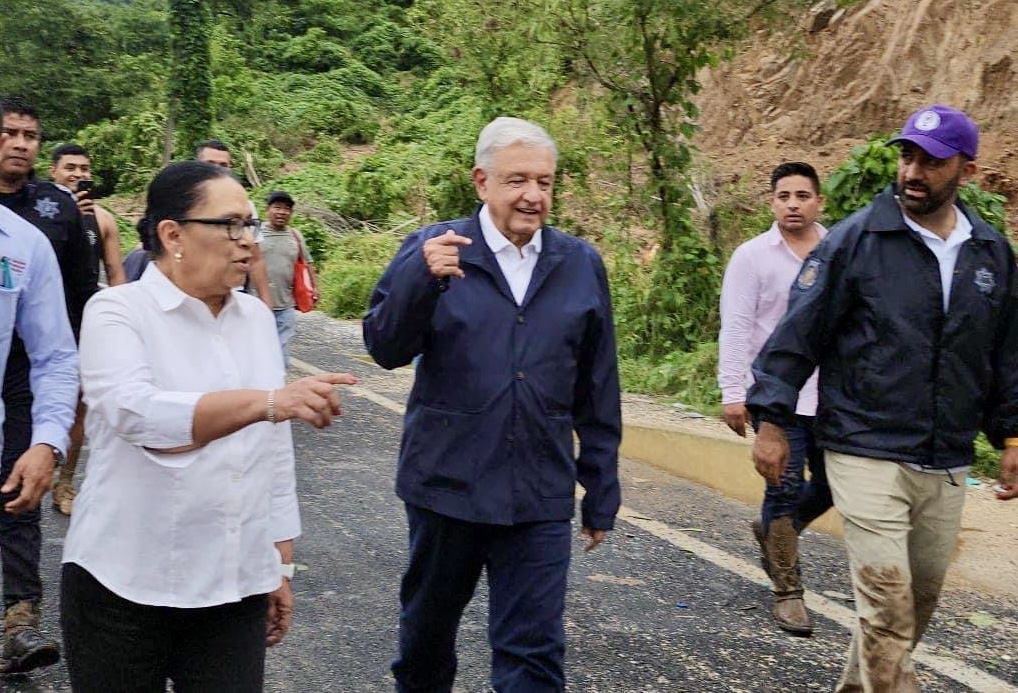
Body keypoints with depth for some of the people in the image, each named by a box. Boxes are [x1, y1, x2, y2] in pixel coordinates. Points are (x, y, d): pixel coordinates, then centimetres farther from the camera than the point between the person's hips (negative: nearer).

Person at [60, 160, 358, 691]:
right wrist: (266, 401, -41)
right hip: (125, 586, -4)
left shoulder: (256, 318, 6)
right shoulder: (117, 312, -9)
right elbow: (136, 412, -28)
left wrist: (281, 564, 11)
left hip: (235, 587, 4)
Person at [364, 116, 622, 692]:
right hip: (446, 483, 0)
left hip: (540, 495, 0)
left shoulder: (581, 265, 3)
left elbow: (599, 393, 7)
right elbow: (385, 348, -11)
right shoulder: (432, 249, -2)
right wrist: (421, 277, -27)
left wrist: (602, 492, 8)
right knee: (428, 626, 19)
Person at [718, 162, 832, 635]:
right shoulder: (752, 256, -3)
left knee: (831, 485, 11)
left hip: (833, 396, 4)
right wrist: (732, 392, -13)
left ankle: (772, 531, 38)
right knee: (785, 489, -1)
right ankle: (787, 592, 10)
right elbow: (736, 329, -6)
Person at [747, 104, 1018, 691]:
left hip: (947, 466, 5)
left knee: (920, 601, 15)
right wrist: (772, 421, -8)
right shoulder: (855, 240, -6)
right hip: (868, 456, -5)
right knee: (887, 604, -10)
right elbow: (798, 333, -6)